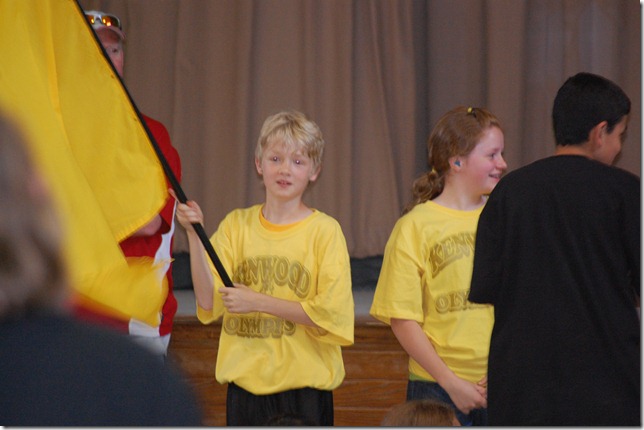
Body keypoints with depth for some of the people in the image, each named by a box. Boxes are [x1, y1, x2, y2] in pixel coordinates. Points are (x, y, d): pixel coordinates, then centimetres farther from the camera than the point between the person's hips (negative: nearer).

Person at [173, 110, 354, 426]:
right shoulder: (236, 225, 7)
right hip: (245, 383, 3)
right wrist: (194, 236, -12)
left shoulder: (324, 231, -2)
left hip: (304, 386, -3)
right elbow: (210, 303, -2)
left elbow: (331, 313, -11)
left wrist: (259, 301, -13)